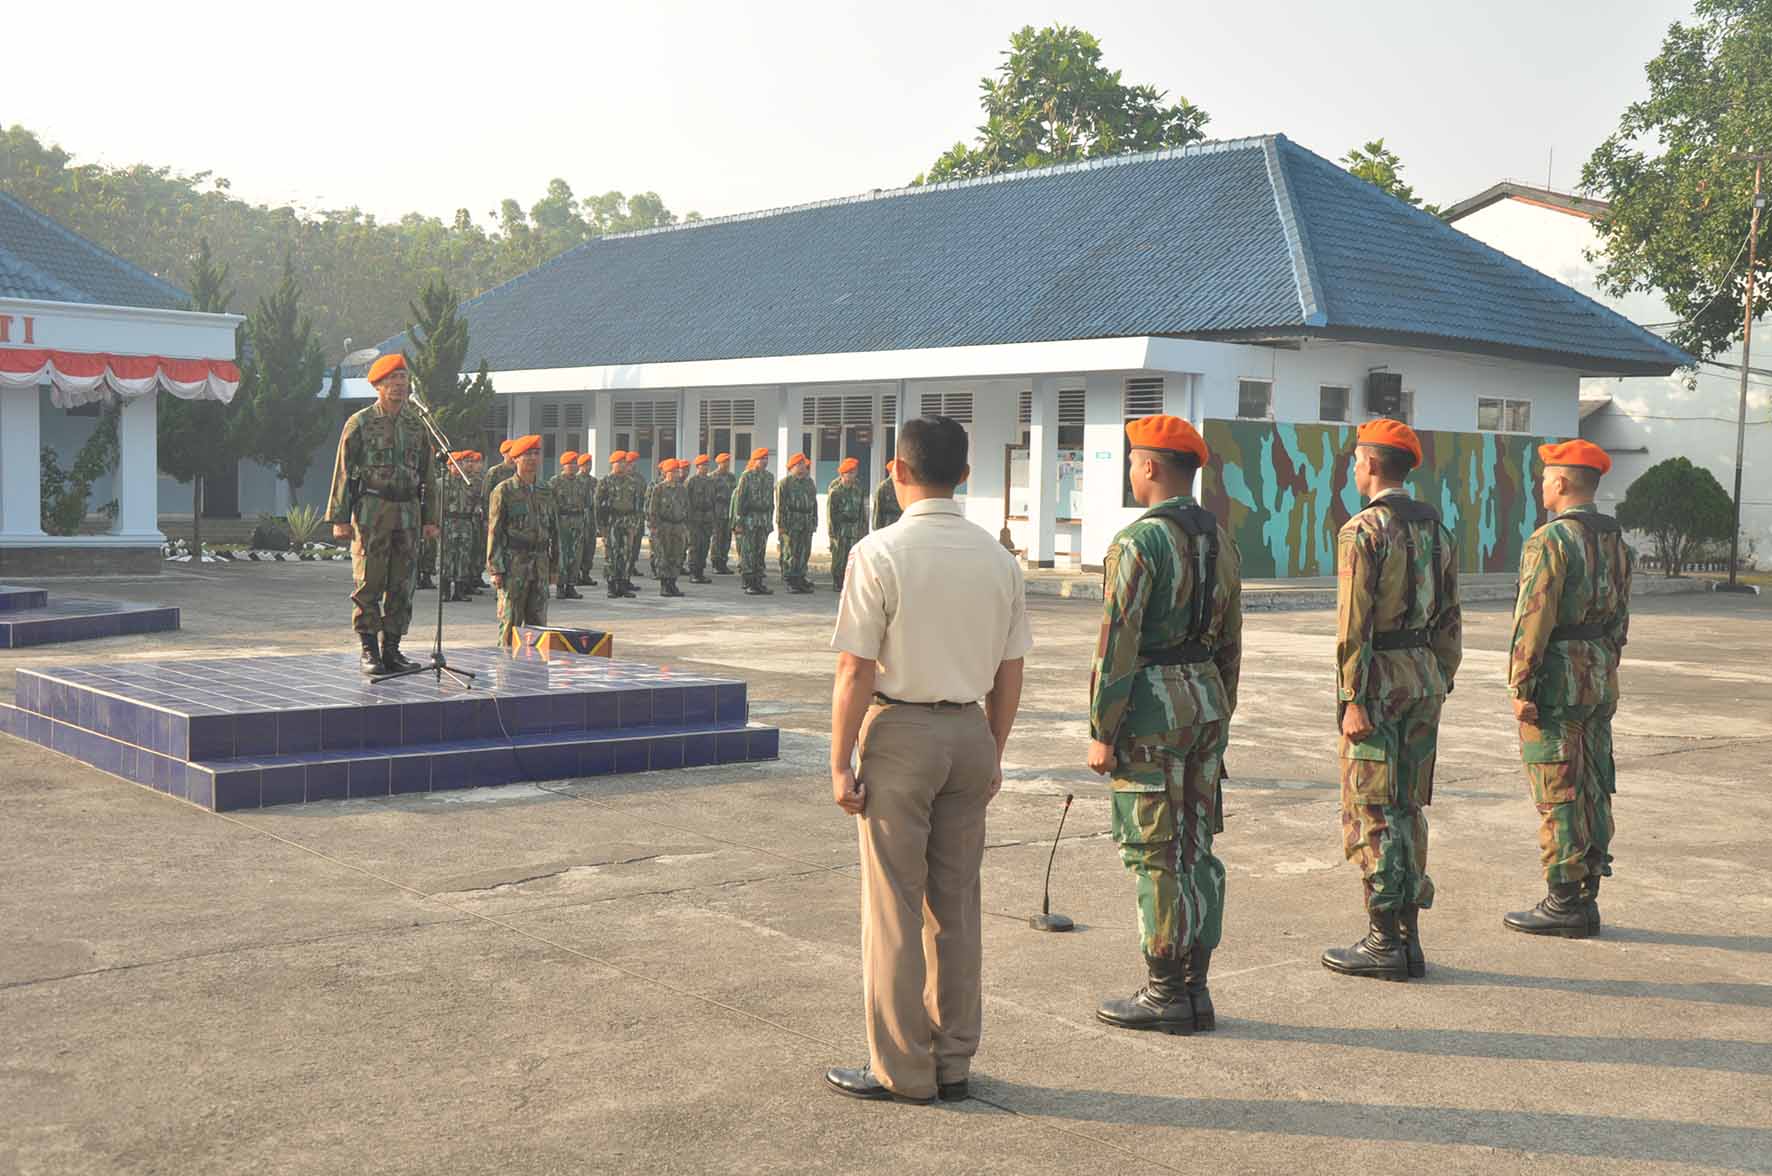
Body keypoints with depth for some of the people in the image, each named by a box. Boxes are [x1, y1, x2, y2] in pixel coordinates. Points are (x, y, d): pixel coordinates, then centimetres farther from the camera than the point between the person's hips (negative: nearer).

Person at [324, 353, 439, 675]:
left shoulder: (416, 426, 14)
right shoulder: (359, 422, 0)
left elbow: (426, 476, 17)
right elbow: (343, 471, -2)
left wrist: (430, 518, 10)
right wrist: (339, 518, -9)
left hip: (408, 513, 5)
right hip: (371, 513, -4)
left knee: (401, 586, 6)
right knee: (368, 583, -3)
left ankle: (392, 649, 13)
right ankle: (369, 651, 3)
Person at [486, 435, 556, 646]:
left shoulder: (545, 492, 13)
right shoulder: (504, 491, -3)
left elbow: (554, 530, 17)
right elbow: (494, 531, -6)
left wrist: (553, 565, 13)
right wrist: (496, 569, -11)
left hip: (540, 564, 5)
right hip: (513, 564, -5)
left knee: (538, 620, 7)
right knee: (510, 621, -2)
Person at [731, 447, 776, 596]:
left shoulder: (770, 477, 11)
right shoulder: (746, 477, -6)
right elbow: (739, 500, -9)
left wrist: (770, 519, 13)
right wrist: (738, 522, -13)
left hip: (764, 519, 6)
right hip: (749, 518, -6)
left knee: (760, 551, 7)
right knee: (748, 551, -2)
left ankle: (758, 582, 12)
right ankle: (749, 583, 0)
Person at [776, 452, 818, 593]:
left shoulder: (809, 483, 17)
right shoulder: (785, 483, -3)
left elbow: (814, 503, 20)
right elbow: (780, 505, -8)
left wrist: (814, 522, 14)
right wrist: (781, 524, -14)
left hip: (807, 524, 6)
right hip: (791, 523, -6)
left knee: (805, 553, 7)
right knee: (790, 553, -4)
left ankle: (800, 579, 15)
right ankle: (789, 581, -1)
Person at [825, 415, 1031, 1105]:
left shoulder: (880, 554, -13)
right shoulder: (998, 557, 4)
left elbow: (855, 670, -15)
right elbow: (1010, 671, 8)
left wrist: (841, 763, -8)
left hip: (900, 732, -5)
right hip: (970, 731, 5)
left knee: (894, 906, 4)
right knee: (957, 903, 14)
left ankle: (901, 1069, 11)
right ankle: (954, 1061, 22)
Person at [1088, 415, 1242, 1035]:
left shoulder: (1139, 540, -14)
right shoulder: (1220, 539, 11)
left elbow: (1117, 643, -17)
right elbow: (1230, 642, 16)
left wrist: (1101, 731, -13)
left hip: (1151, 705, -8)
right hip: (1205, 699, 8)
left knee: (1156, 855, -2)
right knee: (1196, 849, 11)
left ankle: (1166, 994, 4)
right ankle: (1194, 987, 17)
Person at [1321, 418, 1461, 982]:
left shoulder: (1363, 531, -13)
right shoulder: (1436, 529, 11)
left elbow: (1354, 624, -18)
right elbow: (1449, 619, 14)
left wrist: (1354, 700, -17)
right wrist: (1439, 686, 19)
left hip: (1379, 680, -8)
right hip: (1425, 676, 8)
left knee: (1370, 813, -1)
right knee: (1410, 808, 13)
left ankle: (1384, 942, 2)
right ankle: (1408, 936, 17)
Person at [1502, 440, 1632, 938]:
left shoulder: (1550, 540, -16)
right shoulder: (1615, 540, 11)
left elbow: (1534, 621, -19)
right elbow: (1620, 618, 16)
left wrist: (1521, 688, -15)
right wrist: (1602, 673, 22)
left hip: (1556, 680, -8)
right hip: (1600, 682, 9)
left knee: (1558, 794, -4)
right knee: (1592, 789, 11)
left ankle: (1564, 902, 0)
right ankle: (1586, 897, 17)